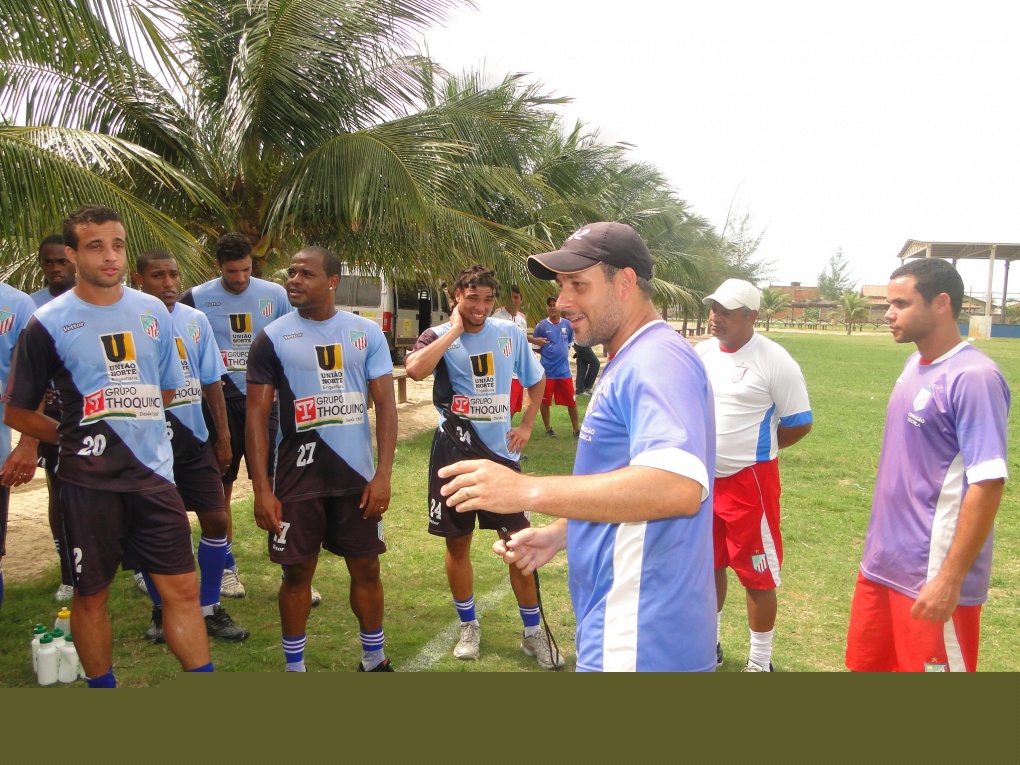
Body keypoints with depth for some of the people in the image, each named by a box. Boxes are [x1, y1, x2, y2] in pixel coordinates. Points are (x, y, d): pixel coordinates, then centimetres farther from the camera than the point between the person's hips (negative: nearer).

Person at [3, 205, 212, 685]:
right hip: (90, 482, -3)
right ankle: (102, 685, 30)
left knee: (182, 589, 4)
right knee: (91, 595, 10)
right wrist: (77, 438, 3)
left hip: (154, 474, 3)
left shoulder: (153, 311, 5)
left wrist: (128, 425, 11)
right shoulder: (48, 324, -7)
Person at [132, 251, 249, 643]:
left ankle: (209, 609, 19)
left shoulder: (195, 320, 4)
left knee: (216, 520, 3)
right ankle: (162, 610, 27)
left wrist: (223, 435, 9)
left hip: (195, 438, 4)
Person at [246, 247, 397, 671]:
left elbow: (385, 403, 0)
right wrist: (262, 488, -8)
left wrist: (383, 473, -8)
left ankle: (375, 660, 30)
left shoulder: (367, 333, 1)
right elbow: (257, 414, -3)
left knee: (366, 568, 11)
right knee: (298, 571, 8)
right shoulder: (273, 338, -2)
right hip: (298, 477, -1)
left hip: (358, 475, 1)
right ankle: (294, 666, 26)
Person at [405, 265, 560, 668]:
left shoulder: (511, 334, 2)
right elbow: (414, 369, -29)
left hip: (501, 452, 2)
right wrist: (454, 331, -20)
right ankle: (469, 627, 31)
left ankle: (533, 633, 20)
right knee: (457, 544, 10)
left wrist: (526, 426, 7)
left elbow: (536, 380, 18)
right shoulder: (438, 337, -6)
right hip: (454, 453, -1)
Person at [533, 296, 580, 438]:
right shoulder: (541, 326, -6)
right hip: (547, 370, -2)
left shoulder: (568, 325, 4)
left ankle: (575, 429, 18)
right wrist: (548, 353, -9)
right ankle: (548, 428, 23)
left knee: (572, 401, 6)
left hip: (564, 370, 2)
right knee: (545, 401, 7)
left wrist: (562, 354, 7)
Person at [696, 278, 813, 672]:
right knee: (709, 564, 19)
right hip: (702, 479, 6)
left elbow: (799, 423, -9)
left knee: (757, 574, 4)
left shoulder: (774, 361, -14)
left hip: (749, 482, -6)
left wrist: (754, 450, 1)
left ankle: (760, 660, 22)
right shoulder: (701, 353, 4)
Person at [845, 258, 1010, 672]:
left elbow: (987, 483, -21)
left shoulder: (973, 376, -18)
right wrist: (880, 546, 17)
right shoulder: (914, 365, 8)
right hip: (882, 562, 8)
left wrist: (951, 579, -22)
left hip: (932, 577, -8)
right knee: (867, 666, 19)